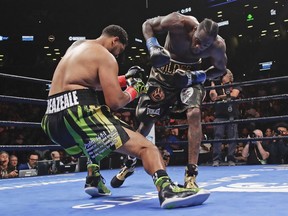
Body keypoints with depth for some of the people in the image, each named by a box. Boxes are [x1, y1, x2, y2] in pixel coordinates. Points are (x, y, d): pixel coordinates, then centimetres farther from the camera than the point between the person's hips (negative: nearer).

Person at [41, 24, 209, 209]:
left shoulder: (76, 47, 26)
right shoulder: (105, 56, 1)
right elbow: (114, 103, -8)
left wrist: (125, 79, 36)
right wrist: (134, 90, 11)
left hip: (52, 120, 9)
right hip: (78, 115, -9)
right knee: (146, 147, -14)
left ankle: (94, 180, 26)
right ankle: (167, 190, -40)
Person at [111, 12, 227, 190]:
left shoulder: (218, 46, -24)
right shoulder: (178, 23, -30)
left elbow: (221, 69, -5)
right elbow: (148, 25, -13)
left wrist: (197, 76, -22)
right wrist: (153, 47, -32)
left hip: (190, 74, 0)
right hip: (164, 71, 0)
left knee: (194, 113, -26)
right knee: (147, 119, 6)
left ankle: (191, 174, -17)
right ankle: (129, 164, 29)